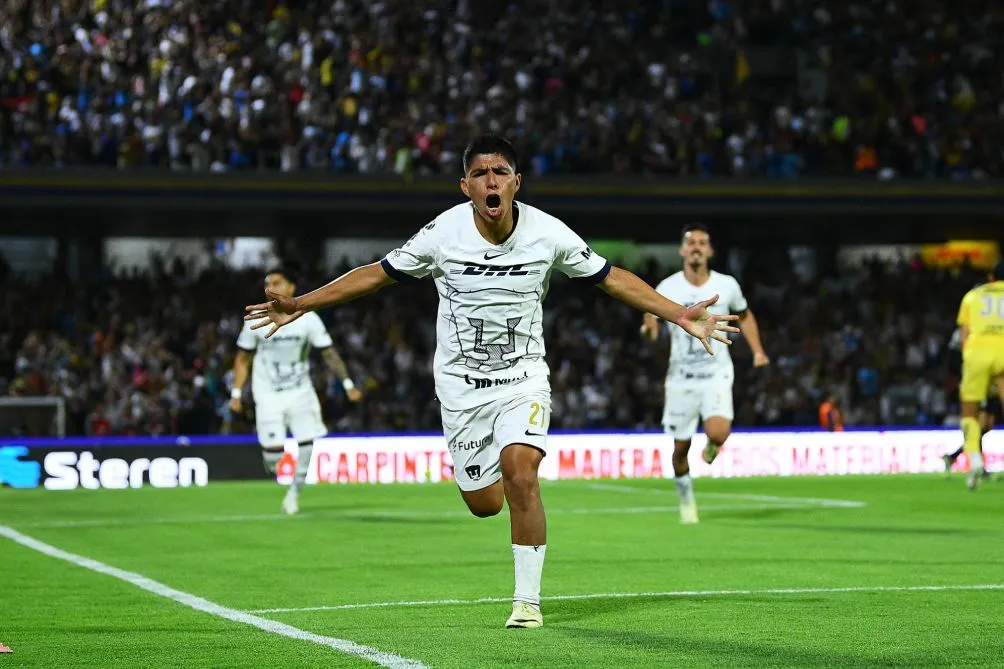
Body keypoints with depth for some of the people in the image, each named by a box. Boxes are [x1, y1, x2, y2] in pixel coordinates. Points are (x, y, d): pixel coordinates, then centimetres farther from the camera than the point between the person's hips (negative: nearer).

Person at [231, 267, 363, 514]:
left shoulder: (308, 319, -8)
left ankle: (294, 492, 10)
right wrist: (236, 393, 0)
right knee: (273, 450, -14)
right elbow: (243, 358, 5)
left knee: (308, 444, -9)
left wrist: (347, 384, -11)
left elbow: (329, 354, -4)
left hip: (300, 393, 1)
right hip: (268, 394, -1)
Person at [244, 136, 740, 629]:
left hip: (524, 375, -1)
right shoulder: (443, 233, -13)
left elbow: (611, 278, 0)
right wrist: (299, 305, -4)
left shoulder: (548, 233, -11)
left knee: (520, 476, -24)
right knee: (484, 503, 0)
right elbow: (376, 274, -1)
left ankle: (528, 601, -11)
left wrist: (680, 315, -7)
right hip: (461, 381, 1)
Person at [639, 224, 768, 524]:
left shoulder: (727, 285, -2)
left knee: (718, 434, -24)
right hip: (681, 376, 1)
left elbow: (744, 315, 17)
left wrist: (757, 351, 7)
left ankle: (712, 446, 14)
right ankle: (686, 499, 29)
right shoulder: (667, 288, -5)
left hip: (717, 374, -1)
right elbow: (651, 333, -2)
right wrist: (649, 327, -26)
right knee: (680, 446, 4)